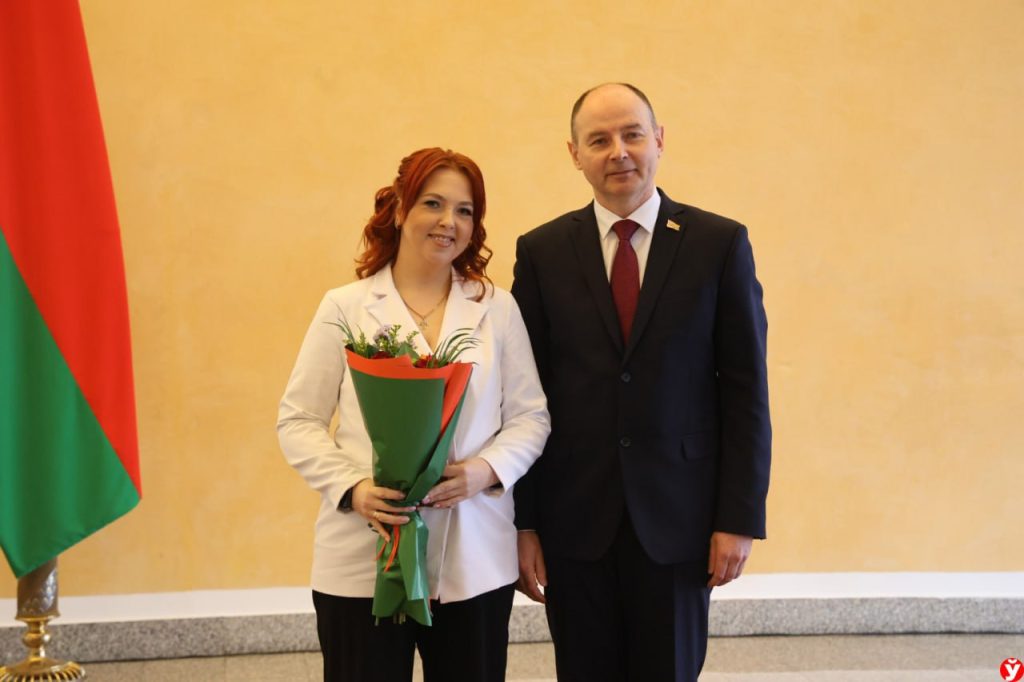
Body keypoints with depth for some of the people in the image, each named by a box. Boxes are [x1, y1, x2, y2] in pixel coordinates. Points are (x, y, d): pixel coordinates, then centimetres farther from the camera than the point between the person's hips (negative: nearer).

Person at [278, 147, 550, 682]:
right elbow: (298, 420, 0)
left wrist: (486, 468, -13)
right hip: (363, 561, -1)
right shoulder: (344, 307, 1)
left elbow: (531, 416, 5)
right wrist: (352, 488, -15)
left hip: (475, 560, 2)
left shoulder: (498, 308, 5)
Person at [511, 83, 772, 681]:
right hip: (573, 519, 1)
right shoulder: (541, 251, 2)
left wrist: (741, 517, -5)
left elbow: (746, 389, -2)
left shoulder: (721, 244, -1)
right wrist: (522, 521, -1)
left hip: (678, 518, -1)